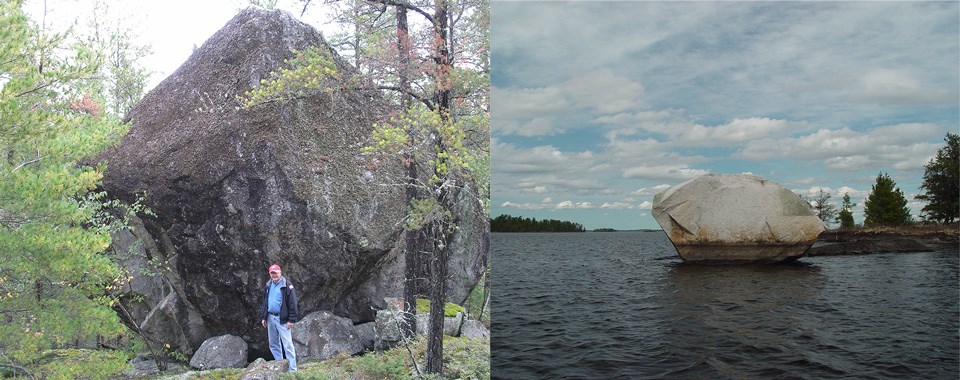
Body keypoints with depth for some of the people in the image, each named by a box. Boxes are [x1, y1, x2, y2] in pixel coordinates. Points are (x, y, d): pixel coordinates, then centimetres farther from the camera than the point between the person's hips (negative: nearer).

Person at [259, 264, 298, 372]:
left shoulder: (287, 285, -10)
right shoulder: (268, 286, 11)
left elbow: (292, 303, -13)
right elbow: (264, 303, 19)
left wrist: (291, 320, -16)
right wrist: (263, 317, 13)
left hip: (282, 319, -7)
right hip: (270, 317, 7)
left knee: (287, 344, -9)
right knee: (273, 344, 12)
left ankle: (292, 369, -8)